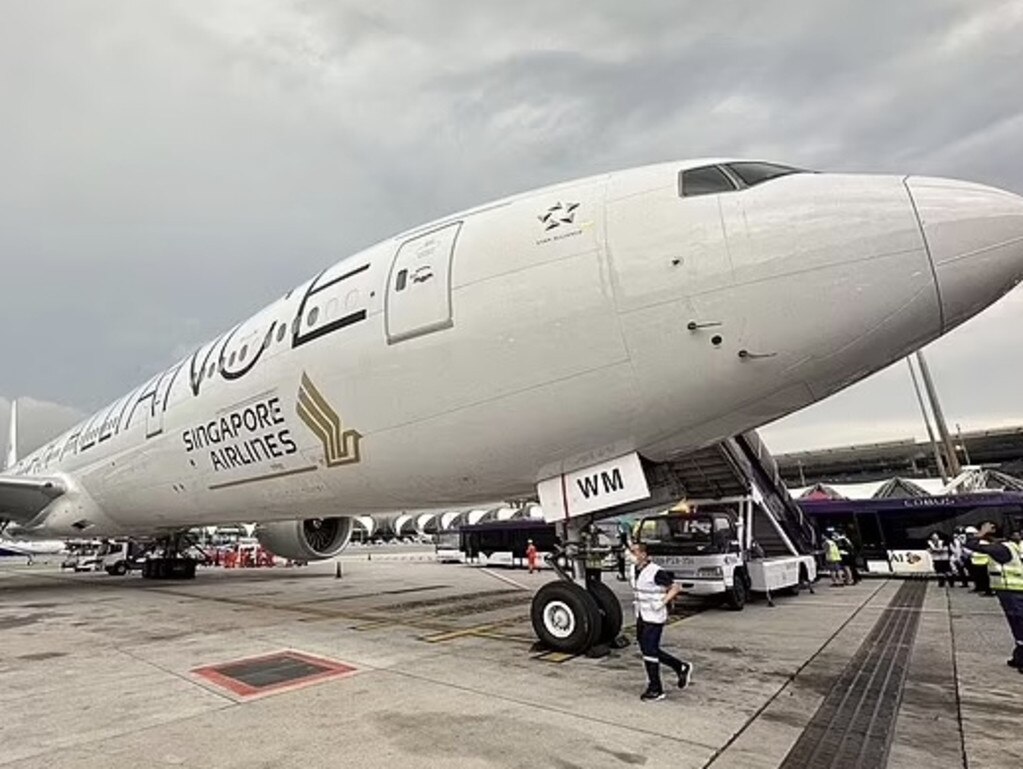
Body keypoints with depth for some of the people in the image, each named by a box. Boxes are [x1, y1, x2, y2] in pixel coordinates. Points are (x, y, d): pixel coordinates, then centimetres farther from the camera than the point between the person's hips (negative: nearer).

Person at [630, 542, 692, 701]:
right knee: (650, 650, 15)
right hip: (641, 616, 8)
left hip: (654, 618, -8)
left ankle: (655, 690, 12)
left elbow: (675, 587, -15)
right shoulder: (635, 571, 4)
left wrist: (662, 603, -20)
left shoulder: (656, 572, -21)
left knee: (649, 651, -3)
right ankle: (681, 667, 32)